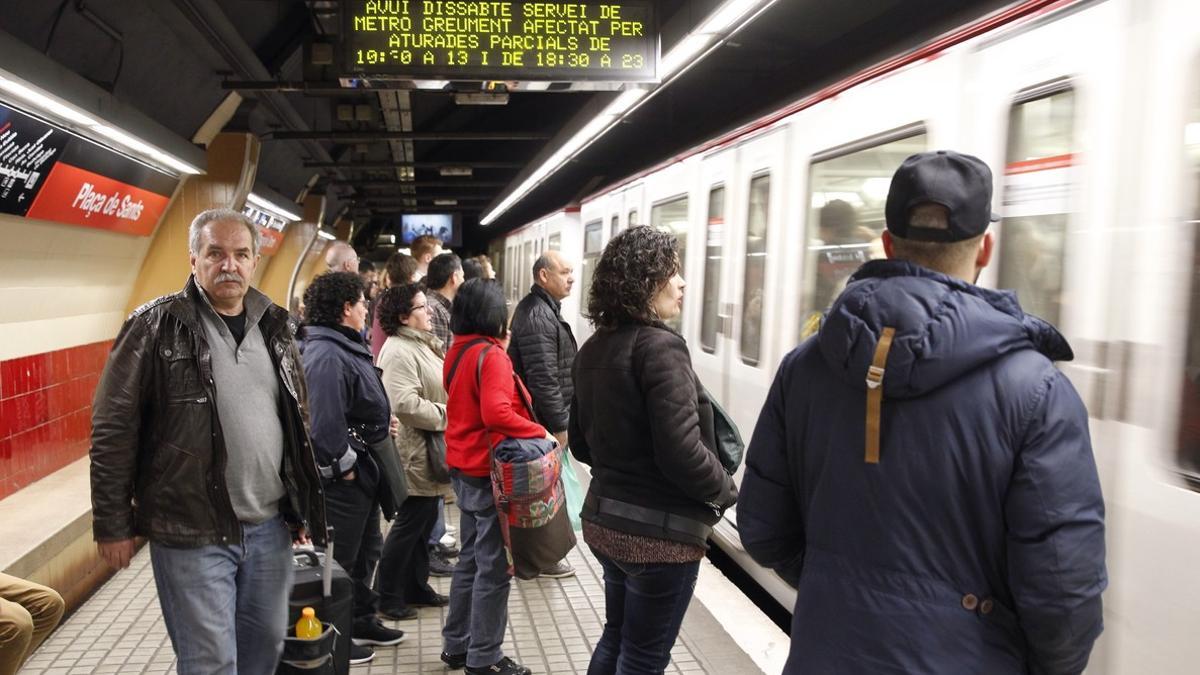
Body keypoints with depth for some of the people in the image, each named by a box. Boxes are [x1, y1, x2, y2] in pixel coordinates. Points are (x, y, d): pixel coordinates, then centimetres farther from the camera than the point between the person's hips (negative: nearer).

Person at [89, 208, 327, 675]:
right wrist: (112, 523, -7)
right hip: (191, 532, -5)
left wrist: (303, 506, 16)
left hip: (270, 526, 5)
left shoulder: (276, 326, 8)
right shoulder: (155, 327, -8)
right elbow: (113, 430, -6)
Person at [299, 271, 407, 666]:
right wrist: (344, 464, -21)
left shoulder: (343, 347, 11)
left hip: (360, 468, 11)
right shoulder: (326, 355, -24)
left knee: (366, 548, 22)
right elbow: (325, 421, -31)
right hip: (341, 475, -11)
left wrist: (380, 421, 11)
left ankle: (362, 621, 38)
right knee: (339, 558, 4)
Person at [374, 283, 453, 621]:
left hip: (431, 453, 10)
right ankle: (387, 596, 13)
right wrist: (445, 415, -19)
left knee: (425, 520, 17)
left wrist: (449, 414, 14)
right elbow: (405, 403, -29)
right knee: (410, 523, 0)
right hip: (415, 454, -10)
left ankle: (416, 586, 30)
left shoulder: (423, 344, 15)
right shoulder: (398, 351, -19)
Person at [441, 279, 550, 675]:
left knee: (470, 559, 19)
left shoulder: (457, 352, 8)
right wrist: (540, 433, -20)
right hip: (489, 471, -9)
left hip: (463, 468, 9)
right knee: (494, 567, 2)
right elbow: (496, 413, -29)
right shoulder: (491, 356, -18)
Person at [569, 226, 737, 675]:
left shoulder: (594, 348, 6)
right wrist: (726, 491, -8)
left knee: (617, 638, 24)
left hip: (604, 518, 8)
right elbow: (681, 452, -25)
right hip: (660, 530, -8)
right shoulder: (660, 347, -20)